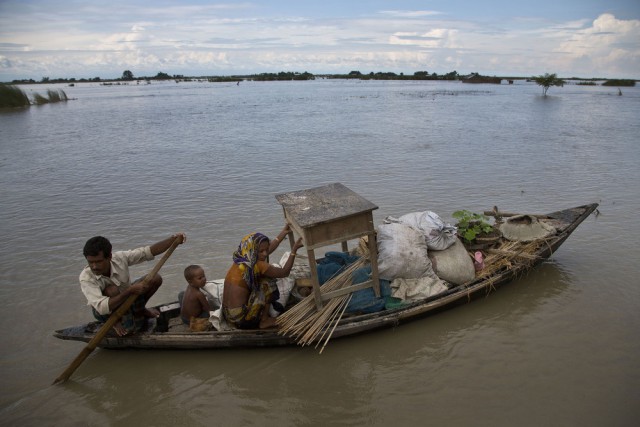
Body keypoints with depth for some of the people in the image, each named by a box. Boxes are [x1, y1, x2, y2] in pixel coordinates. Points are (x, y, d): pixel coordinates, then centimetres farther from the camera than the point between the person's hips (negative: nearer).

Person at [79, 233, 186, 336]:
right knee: (112, 290, -37)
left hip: (126, 298, 4)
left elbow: (148, 251, -22)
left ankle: (139, 310, 12)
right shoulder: (86, 278, -32)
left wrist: (174, 239, -33)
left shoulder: (119, 258, -23)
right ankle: (115, 322, -6)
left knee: (155, 278, -13)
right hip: (106, 312, -4)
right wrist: (130, 291, -47)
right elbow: (102, 308, -41)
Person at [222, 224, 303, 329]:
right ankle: (264, 320, 7)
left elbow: (267, 249, 18)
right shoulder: (257, 265, -19)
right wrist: (294, 249, -6)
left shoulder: (241, 259, 3)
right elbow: (285, 272, -9)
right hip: (241, 319, -8)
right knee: (267, 282, -1)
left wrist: (283, 233, 22)